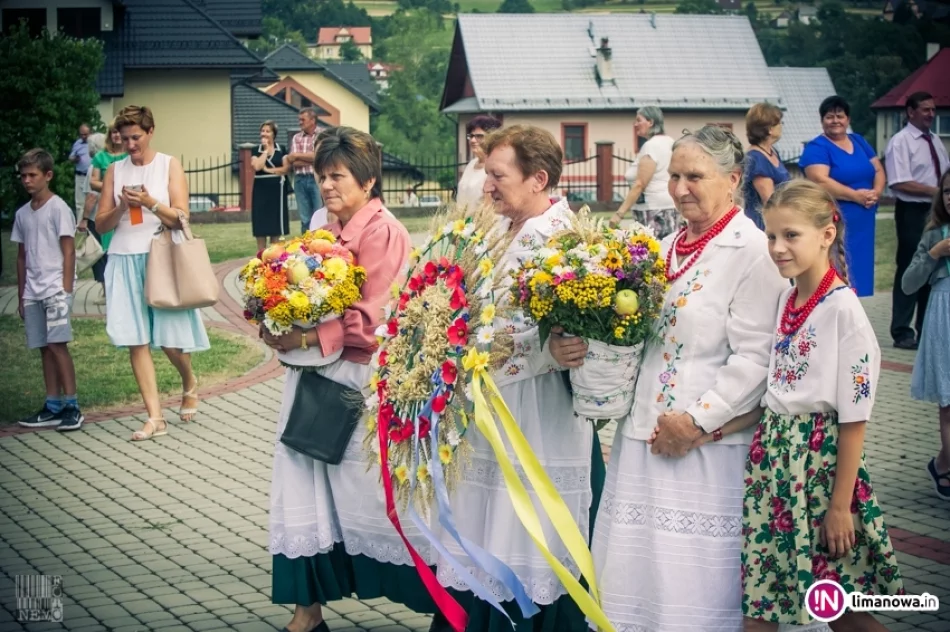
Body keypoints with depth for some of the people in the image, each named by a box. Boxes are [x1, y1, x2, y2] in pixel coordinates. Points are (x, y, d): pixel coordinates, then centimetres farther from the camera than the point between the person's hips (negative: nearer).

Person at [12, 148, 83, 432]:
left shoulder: (58, 208, -4)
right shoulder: (22, 213, 14)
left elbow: (69, 252, -7)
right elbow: (22, 256, 17)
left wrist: (66, 290, -12)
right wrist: (21, 295, 15)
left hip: (55, 287, -6)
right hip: (33, 291, 6)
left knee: (57, 344, -12)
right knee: (44, 348, 6)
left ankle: (72, 407, -10)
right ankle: (53, 407, 10)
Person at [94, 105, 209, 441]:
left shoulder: (169, 165, 2)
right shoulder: (115, 171, 9)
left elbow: (181, 218, -4)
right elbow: (101, 224, 7)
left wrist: (150, 202, -19)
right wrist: (121, 207, -12)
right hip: (125, 261, 2)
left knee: (171, 339, -2)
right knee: (136, 340, -3)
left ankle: (189, 384, 31)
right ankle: (155, 417, -1)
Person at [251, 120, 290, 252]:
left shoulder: (281, 149, 4)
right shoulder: (256, 150, 3)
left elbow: (286, 168, -6)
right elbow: (257, 166, -15)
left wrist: (268, 170, -13)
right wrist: (266, 149, -8)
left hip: (277, 189, 0)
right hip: (261, 189, 0)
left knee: (276, 225, 4)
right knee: (261, 224, 1)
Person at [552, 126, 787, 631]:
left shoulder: (753, 252, -10)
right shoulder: (666, 250, 15)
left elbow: (756, 358, -16)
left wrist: (697, 422, -19)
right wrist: (572, 346, 0)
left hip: (709, 447, -7)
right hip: (643, 435, 7)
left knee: (696, 577, -1)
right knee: (640, 570, 11)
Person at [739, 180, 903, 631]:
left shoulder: (842, 309, -15)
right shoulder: (786, 300, 7)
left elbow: (853, 419, -15)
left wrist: (841, 505, -15)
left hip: (821, 457, -7)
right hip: (772, 455, 7)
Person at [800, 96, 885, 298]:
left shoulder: (859, 142, 16)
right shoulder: (816, 148, -6)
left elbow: (878, 169, 15)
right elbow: (820, 181, -19)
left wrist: (876, 192, -6)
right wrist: (856, 195, -20)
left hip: (862, 223, 7)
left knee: (856, 274, 9)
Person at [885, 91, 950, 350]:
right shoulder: (900, 142, -10)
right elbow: (900, 183, -18)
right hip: (913, 212, -7)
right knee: (909, 272, -2)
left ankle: (926, 329, 21)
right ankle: (902, 333, 6)